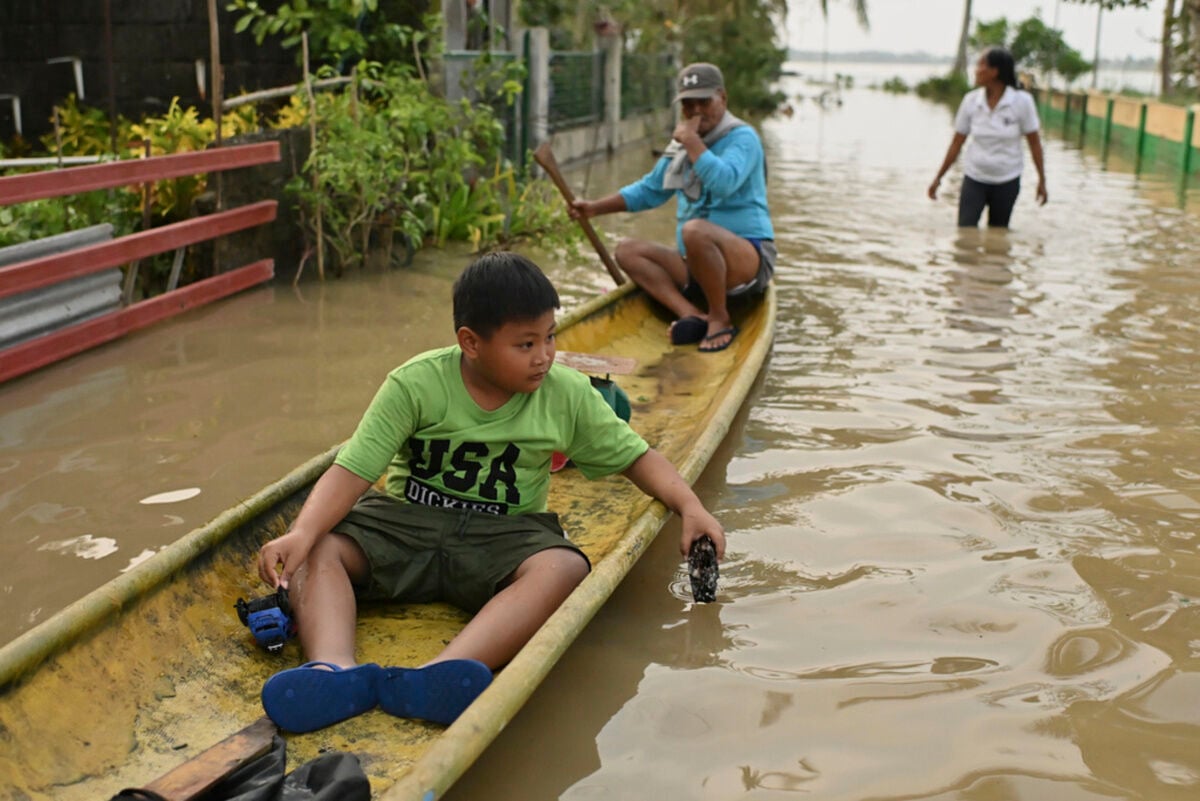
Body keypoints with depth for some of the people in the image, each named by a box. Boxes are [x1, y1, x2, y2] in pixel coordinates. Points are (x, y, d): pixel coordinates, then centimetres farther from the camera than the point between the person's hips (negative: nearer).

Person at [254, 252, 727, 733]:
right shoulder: (416, 384, -9)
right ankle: (333, 671, -51)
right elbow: (353, 470, -14)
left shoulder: (567, 395, -1)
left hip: (503, 536, 0)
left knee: (564, 568, -34)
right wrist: (302, 532, -31)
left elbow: (635, 456, 8)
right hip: (405, 521, 0)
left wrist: (690, 507, -9)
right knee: (316, 551, -25)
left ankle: (437, 678, -53)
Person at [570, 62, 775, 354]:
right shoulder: (680, 146, 16)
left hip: (750, 259, -8)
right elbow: (648, 190, 29)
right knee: (628, 250, -4)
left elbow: (723, 182, -28)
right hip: (696, 265, 8)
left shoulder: (742, 138, -7)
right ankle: (692, 314, -24)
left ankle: (720, 319, -17)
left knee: (694, 230, -36)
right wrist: (594, 208, 20)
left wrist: (692, 141, -17)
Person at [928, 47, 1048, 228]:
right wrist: (939, 177, 3)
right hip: (974, 179, 1)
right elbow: (957, 142, 1)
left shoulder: (1022, 101, -12)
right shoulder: (971, 101, -5)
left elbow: (1034, 142, -5)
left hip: (1007, 181, -1)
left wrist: (1042, 179, -4)